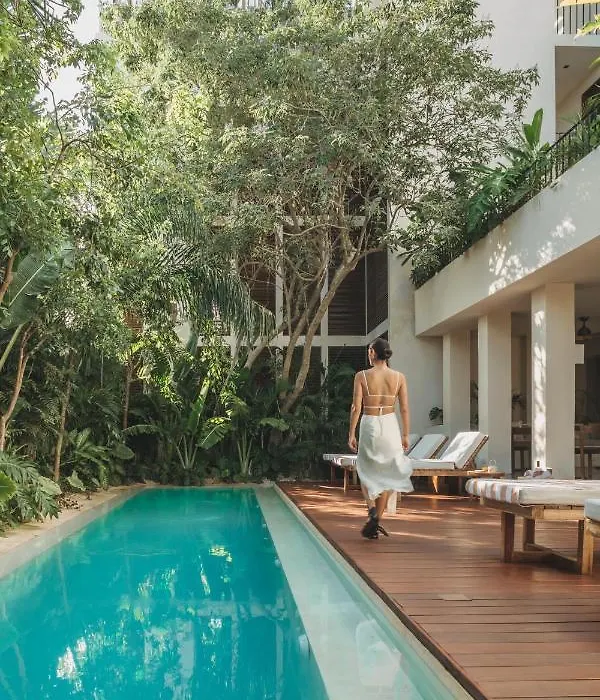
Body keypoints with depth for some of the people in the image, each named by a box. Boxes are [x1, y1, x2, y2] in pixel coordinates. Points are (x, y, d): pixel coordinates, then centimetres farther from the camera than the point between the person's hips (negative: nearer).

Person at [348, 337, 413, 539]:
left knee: (367, 472, 16)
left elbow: (356, 408, -8)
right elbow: (405, 410, 1)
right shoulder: (399, 377, 0)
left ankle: (372, 508, -8)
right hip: (390, 426, 2)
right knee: (386, 475, 13)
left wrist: (351, 434, -1)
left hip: (369, 425, -2)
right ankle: (377, 520, 15)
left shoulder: (362, 376, -6)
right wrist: (406, 435, 9)